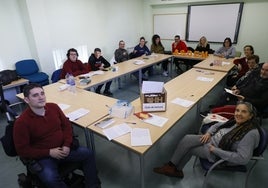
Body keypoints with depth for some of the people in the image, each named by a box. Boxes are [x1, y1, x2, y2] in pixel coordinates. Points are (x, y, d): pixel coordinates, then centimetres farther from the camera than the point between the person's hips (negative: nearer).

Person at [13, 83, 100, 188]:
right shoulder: (22, 122, -18)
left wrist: (67, 145, -9)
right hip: (43, 156, -4)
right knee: (50, 179, -31)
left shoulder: (53, 107, -4)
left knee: (88, 154, -8)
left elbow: (66, 125, 5)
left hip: (63, 148, 5)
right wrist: (49, 152, -19)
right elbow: (22, 150, -14)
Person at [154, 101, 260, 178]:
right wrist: (208, 133, -5)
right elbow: (218, 125, 15)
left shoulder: (251, 133, -23)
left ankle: (176, 169, 16)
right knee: (187, 139, -12)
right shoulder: (235, 122, -1)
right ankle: (173, 166, 1)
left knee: (188, 148, -10)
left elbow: (243, 158, -28)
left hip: (217, 155, -7)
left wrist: (216, 150, -26)